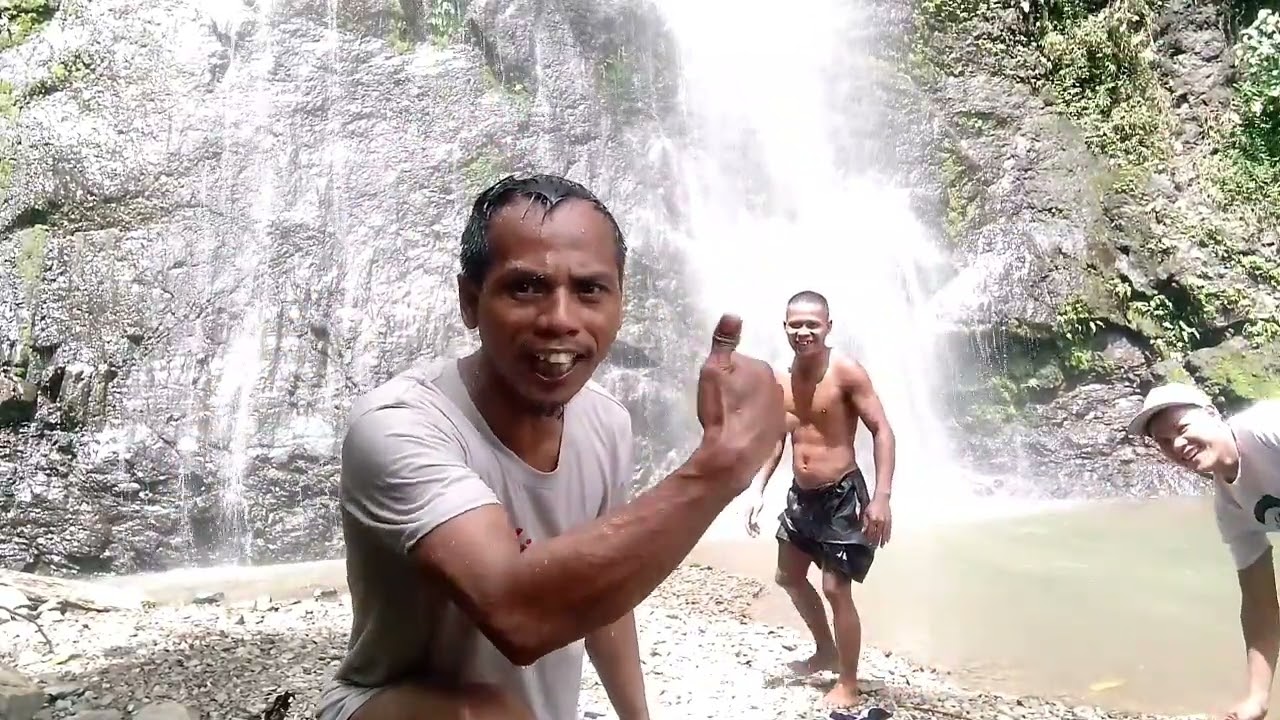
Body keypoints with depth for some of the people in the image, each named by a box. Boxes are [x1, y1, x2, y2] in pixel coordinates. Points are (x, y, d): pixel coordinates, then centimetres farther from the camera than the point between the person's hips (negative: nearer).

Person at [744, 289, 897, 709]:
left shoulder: (846, 373, -16)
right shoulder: (779, 382, 3)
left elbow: (882, 431, -17)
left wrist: (881, 497, -24)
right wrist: (759, 491, 7)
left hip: (842, 496, -7)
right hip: (801, 496, 7)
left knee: (836, 589, -4)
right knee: (789, 577, 18)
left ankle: (848, 683, 17)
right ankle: (826, 651, 42)